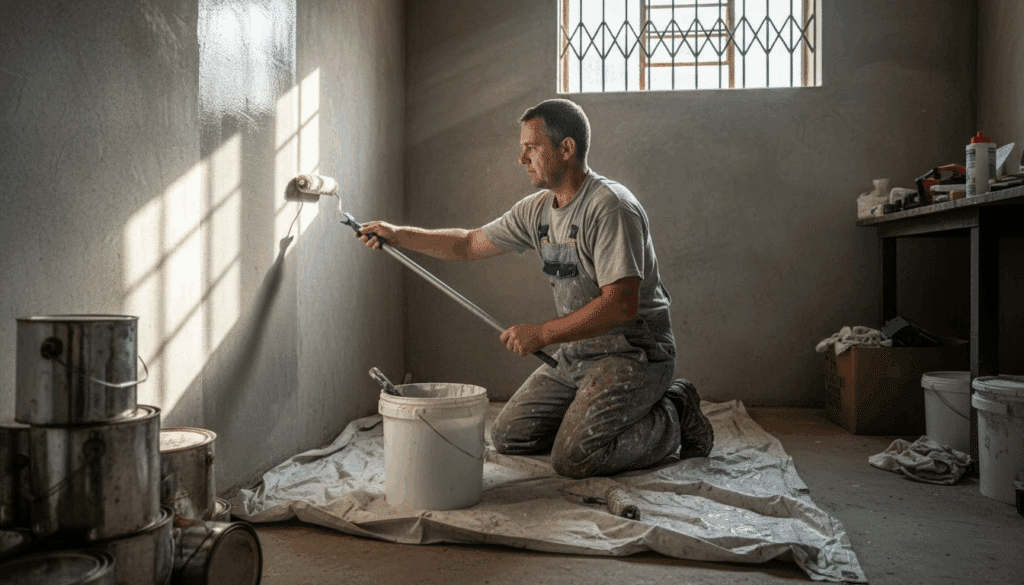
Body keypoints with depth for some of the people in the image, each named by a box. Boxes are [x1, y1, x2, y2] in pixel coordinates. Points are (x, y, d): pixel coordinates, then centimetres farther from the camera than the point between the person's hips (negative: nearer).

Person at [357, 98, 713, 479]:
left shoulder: (610, 206, -19)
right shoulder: (537, 209, 6)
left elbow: (622, 305, -26)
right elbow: (468, 244, 15)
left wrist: (542, 334, -22)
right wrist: (398, 235, 7)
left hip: (633, 351, -8)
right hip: (577, 352, 8)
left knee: (572, 459, -18)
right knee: (507, 437, 6)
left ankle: (675, 417, 3)